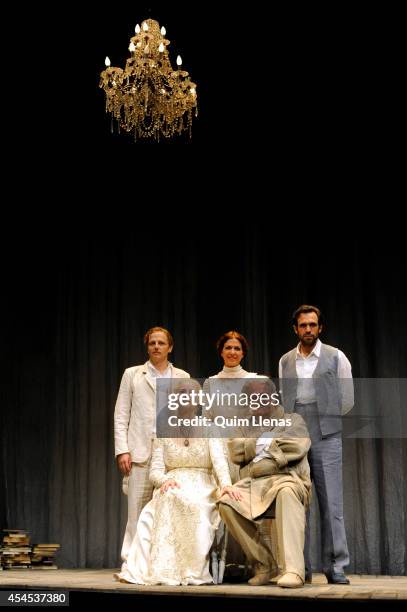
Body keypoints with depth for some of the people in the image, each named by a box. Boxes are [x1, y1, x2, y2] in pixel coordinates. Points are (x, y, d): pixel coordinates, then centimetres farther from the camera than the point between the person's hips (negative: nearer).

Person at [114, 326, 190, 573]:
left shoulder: (182, 377, 15)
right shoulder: (132, 374, 13)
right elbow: (121, 416, 8)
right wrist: (122, 449, -3)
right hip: (141, 452, -1)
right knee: (137, 510, -3)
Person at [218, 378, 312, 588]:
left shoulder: (293, 421, 20)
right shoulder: (247, 427, 30)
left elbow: (297, 447, -3)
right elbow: (235, 451, 8)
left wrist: (264, 444, 5)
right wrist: (263, 444, 2)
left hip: (286, 479, -3)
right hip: (252, 484, 3)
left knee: (287, 492, -40)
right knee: (226, 503, -29)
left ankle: (293, 569, -47)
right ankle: (263, 564, -16)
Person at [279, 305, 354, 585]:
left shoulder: (336, 357, 3)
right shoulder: (285, 361, 12)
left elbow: (347, 401, 4)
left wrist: (324, 422, 6)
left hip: (326, 440, -3)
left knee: (332, 505, -3)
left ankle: (336, 567, 3)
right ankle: (301, 567, 10)